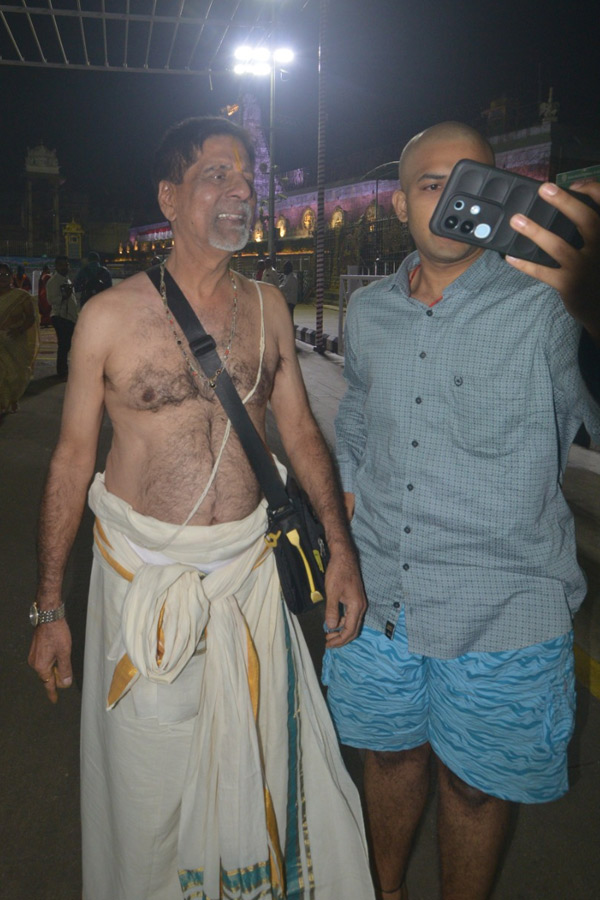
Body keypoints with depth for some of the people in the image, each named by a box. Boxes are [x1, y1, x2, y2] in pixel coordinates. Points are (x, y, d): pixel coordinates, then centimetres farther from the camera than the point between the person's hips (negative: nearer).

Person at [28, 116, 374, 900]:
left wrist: (341, 550, 1)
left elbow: (301, 431, 7)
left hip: (250, 570, 3)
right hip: (142, 573, -2)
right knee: (148, 783, 14)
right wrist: (49, 609, -1)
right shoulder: (110, 317, -8)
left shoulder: (267, 307, 2)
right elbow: (72, 458, -3)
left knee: (256, 765, 18)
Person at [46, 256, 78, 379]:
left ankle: (63, 370, 20)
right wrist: (64, 296, -32)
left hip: (70, 317, 9)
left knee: (67, 345, 11)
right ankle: (62, 371, -1)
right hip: (60, 317, -9)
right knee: (63, 345, -8)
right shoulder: (53, 281, -10)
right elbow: (51, 300, -18)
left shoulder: (67, 279, 18)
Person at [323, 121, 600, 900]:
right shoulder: (368, 312, 4)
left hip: (501, 613, -4)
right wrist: (346, 524, 11)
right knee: (391, 752, 22)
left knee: (474, 783, 15)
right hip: (379, 598, 4)